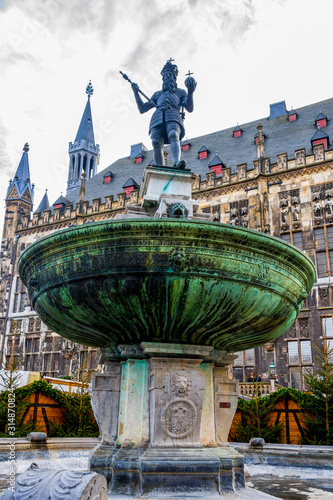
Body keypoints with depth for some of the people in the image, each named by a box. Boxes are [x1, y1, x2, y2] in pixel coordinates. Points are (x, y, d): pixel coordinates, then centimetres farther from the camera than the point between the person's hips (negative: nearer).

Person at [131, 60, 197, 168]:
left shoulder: (181, 92, 32)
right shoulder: (157, 94, 39)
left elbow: (190, 109, 15)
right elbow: (142, 109, 34)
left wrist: (190, 93, 0)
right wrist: (136, 92, 26)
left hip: (173, 116, -2)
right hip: (157, 117, 3)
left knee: (173, 135, -35)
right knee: (156, 142, -24)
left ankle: (176, 163, -57)